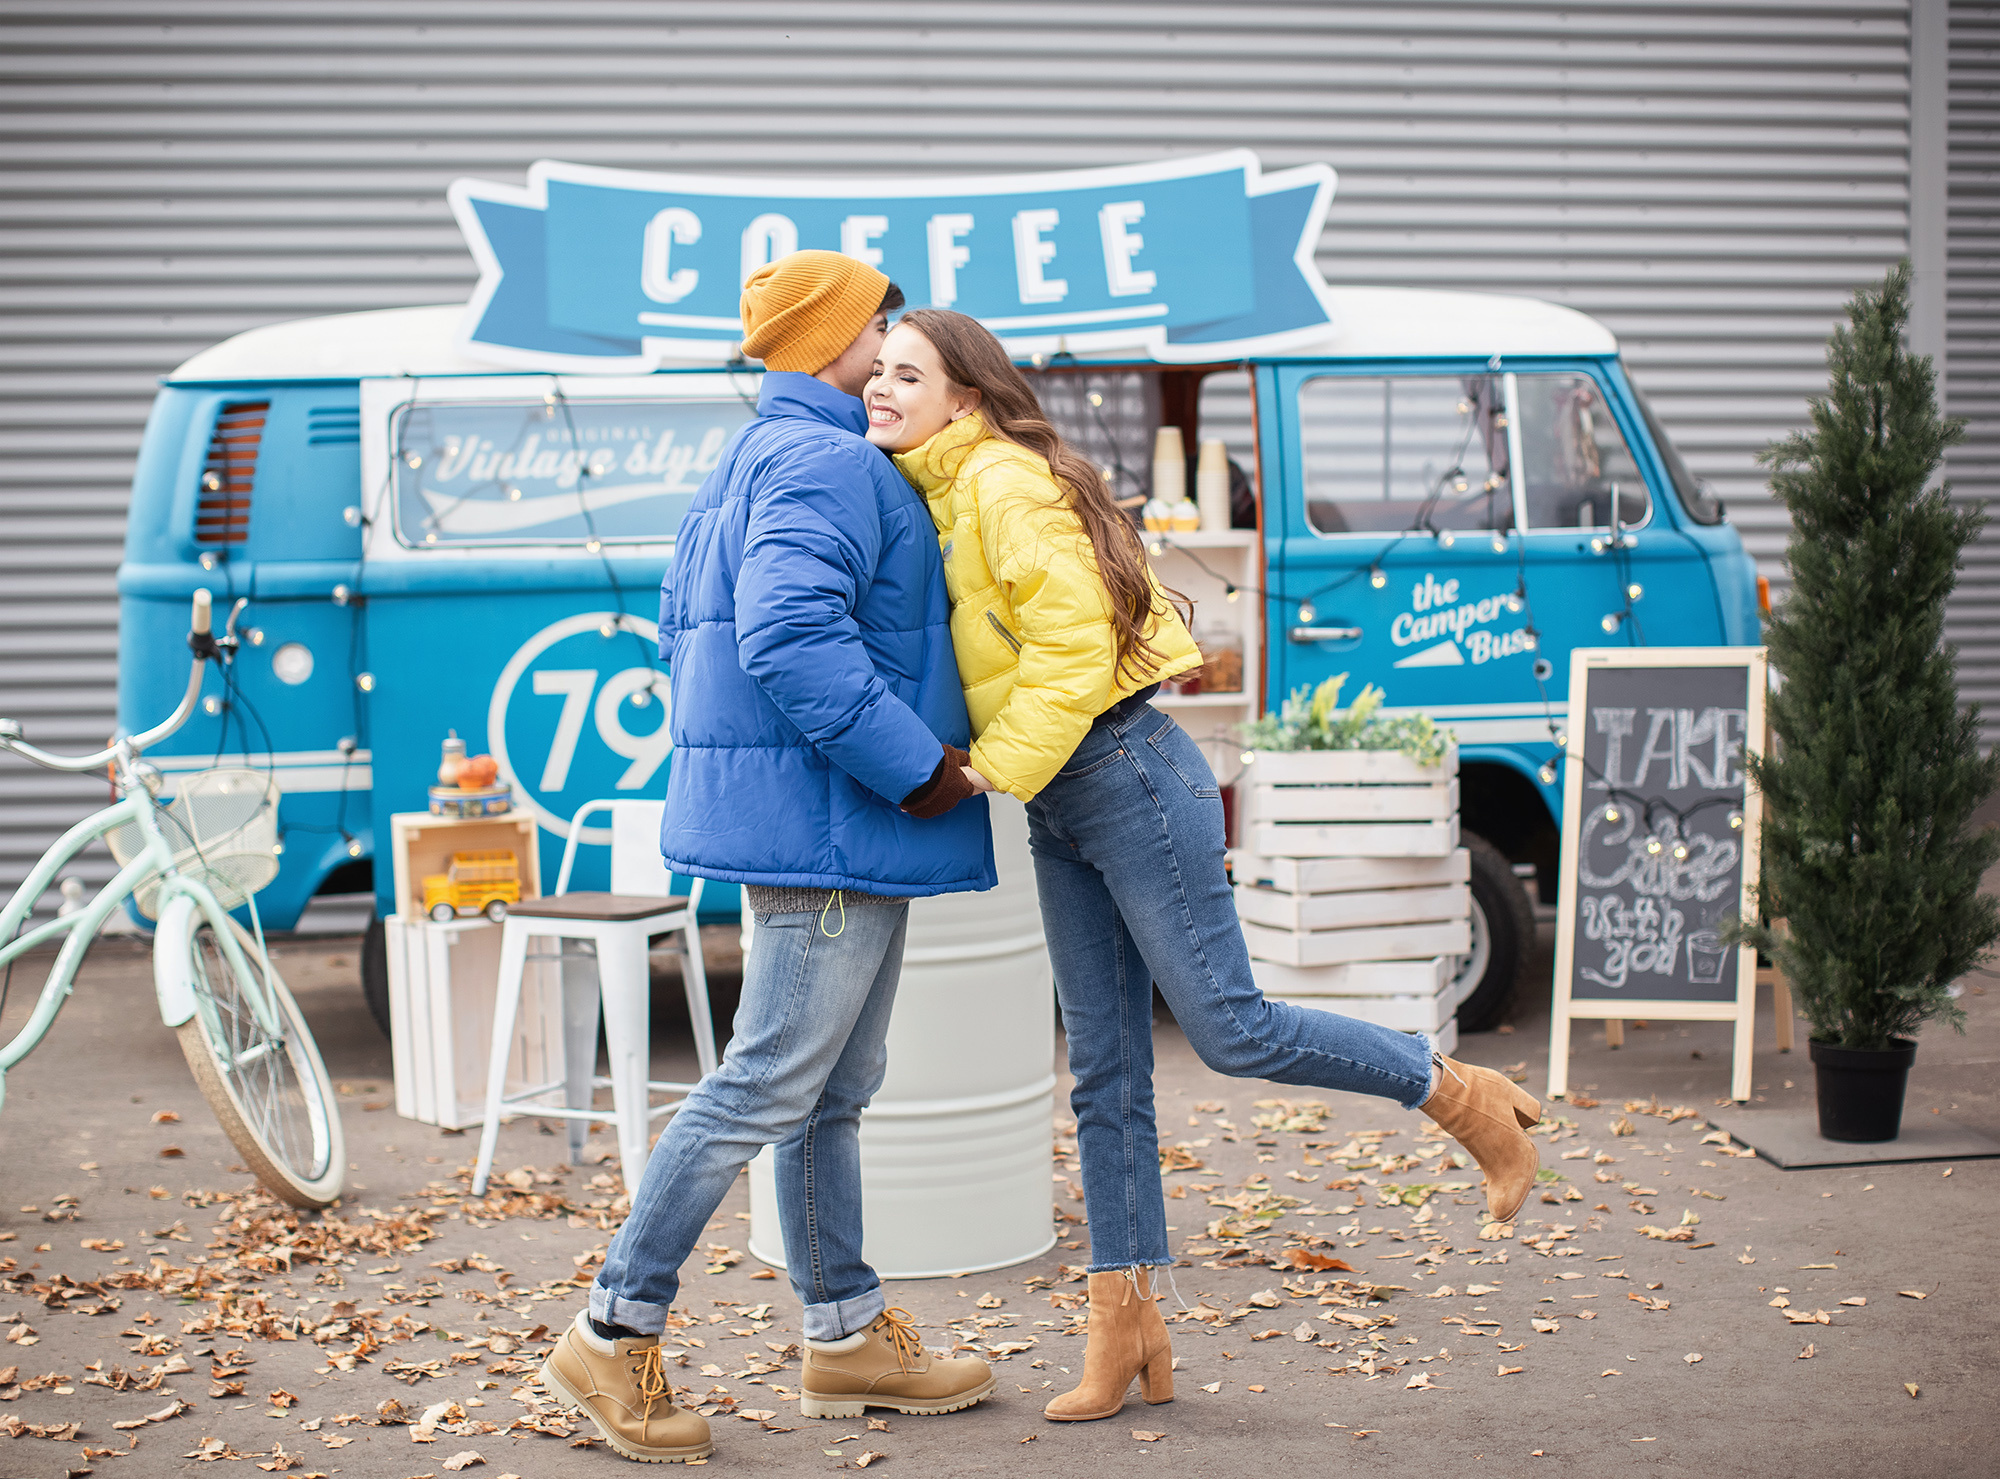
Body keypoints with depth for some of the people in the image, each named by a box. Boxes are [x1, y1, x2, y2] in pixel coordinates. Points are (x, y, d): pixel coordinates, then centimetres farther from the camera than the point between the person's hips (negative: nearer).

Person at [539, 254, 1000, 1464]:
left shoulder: (752, 463, 19)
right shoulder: (827, 462, -15)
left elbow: (686, 626, 23)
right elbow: (792, 636, -28)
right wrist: (913, 762, -23)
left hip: (823, 822, 11)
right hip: (833, 820, -11)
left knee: (833, 1091, 15)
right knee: (772, 1081, -7)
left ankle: (849, 1335, 24)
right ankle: (615, 1335, -1)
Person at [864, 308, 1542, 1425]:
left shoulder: (1004, 480, -15)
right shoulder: (928, 496, 13)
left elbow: (1074, 646, -20)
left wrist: (994, 769, -18)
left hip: (1125, 776, -9)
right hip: (1059, 810, 9)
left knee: (1228, 1028, -6)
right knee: (1106, 1072, 9)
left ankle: (1465, 1096, 14)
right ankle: (1128, 1329, 14)